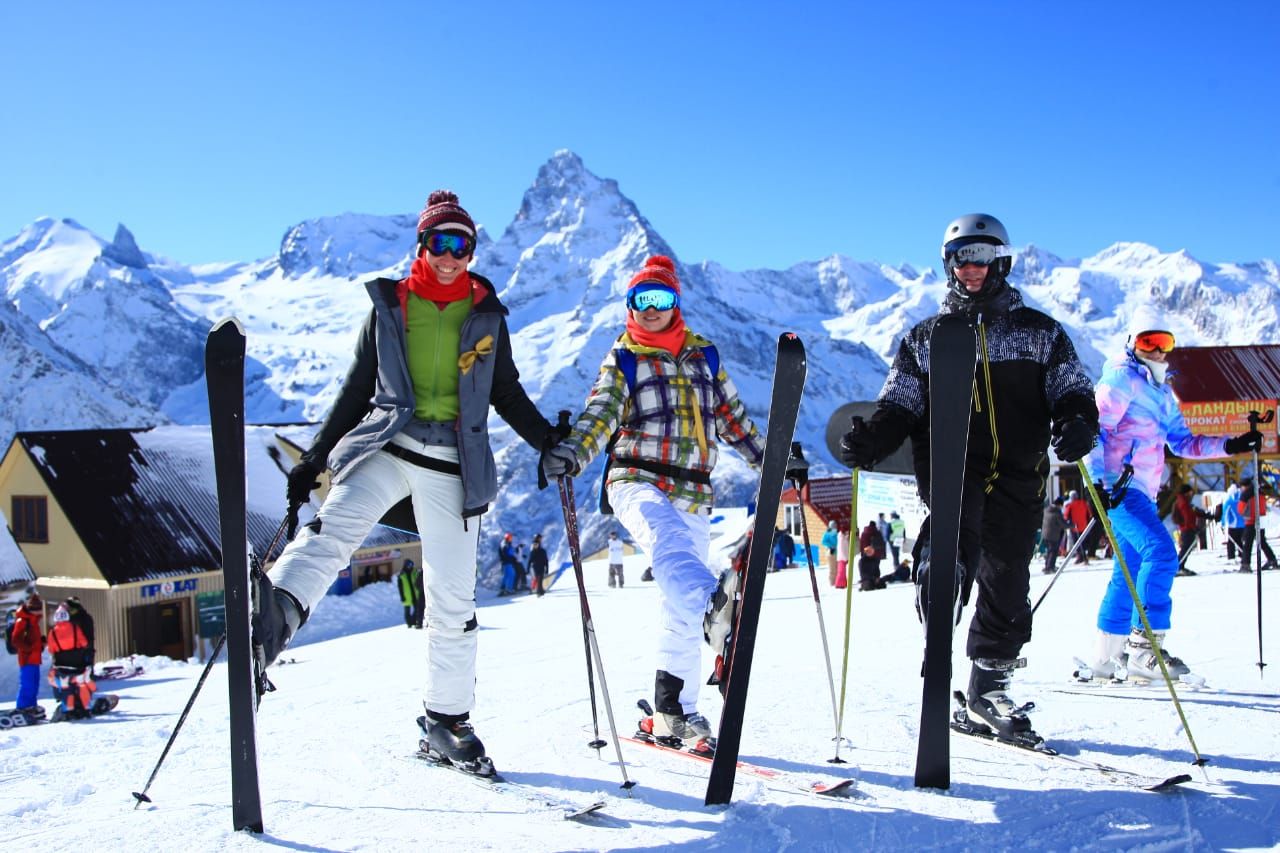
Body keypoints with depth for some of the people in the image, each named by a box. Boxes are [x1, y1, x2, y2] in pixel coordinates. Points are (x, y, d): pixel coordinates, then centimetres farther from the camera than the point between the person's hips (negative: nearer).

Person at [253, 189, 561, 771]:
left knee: (453, 600, 4)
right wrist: (313, 460, 9)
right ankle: (276, 615, -58)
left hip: (453, 466, 1)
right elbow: (356, 389, 12)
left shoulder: (485, 313, 11)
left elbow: (506, 392, 18)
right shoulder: (389, 306, 9)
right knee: (335, 525, -32)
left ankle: (447, 720, 17)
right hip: (387, 445, -1)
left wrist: (549, 442, 4)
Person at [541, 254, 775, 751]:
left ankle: (673, 711, 14)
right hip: (638, 480, -4)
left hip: (694, 493, 4)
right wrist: (570, 452, -28)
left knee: (680, 607, 5)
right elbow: (600, 416, -9)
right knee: (670, 544, -37)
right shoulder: (622, 360, 6)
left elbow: (732, 418, 23)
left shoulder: (704, 354, 17)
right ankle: (713, 605, -66)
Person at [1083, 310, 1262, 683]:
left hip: (1142, 491, 9)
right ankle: (1144, 649, -26)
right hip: (1117, 487, -9)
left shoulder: (1161, 392, 22)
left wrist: (1230, 445, 6)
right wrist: (1098, 478, -25)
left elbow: (1183, 443, 19)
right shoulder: (1122, 379, -5)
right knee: (1160, 551, -24)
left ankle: (1106, 658, 19)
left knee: (1129, 572, 11)